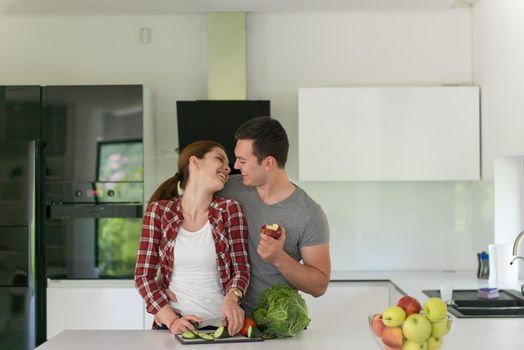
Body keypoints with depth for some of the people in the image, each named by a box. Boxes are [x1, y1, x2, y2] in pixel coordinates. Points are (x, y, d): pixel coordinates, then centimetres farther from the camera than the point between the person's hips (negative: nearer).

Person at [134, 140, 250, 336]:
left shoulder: (229, 210, 3)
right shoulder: (158, 211, 3)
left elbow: (240, 269, 4)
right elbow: (143, 275, 2)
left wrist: (231, 298, -17)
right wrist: (171, 320, -10)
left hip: (221, 325, 1)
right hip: (174, 325, -1)